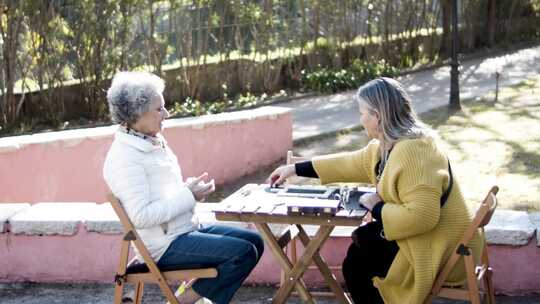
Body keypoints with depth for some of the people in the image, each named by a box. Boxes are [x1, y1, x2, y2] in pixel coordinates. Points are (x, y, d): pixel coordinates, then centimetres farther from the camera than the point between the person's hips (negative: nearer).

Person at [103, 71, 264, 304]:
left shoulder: (153, 143, 10)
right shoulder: (124, 158, -19)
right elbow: (141, 216, -26)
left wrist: (192, 187, 3)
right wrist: (188, 196, -20)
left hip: (186, 228, 10)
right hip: (164, 245, -10)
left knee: (253, 241, 6)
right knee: (244, 253, -17)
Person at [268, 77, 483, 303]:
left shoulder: (413, 152, -29)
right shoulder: (387, 144, 3)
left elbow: (421, 216, -37)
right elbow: (351, 164, 15)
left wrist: (377, 208, -21)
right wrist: (295, 169, 17)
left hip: (440, 250, -9)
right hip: (425, 235, 9)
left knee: (355, 266, 0)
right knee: (361, 244, 19)